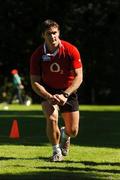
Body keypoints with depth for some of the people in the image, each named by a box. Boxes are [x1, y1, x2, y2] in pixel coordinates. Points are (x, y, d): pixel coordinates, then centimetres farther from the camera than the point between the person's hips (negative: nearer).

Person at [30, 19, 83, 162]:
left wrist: (65, 95, -33)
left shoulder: (71, 50, -19)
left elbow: (78, 77, -20)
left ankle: (64, 135, 40)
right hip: (48, 91, -1)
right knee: (52, 118, -28)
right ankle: (56, 151, -6)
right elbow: (34, 82, -16)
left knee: (73, 131, 1)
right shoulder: (37, 55, -17)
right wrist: (49, 97, -32)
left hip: (68, 91, 1)